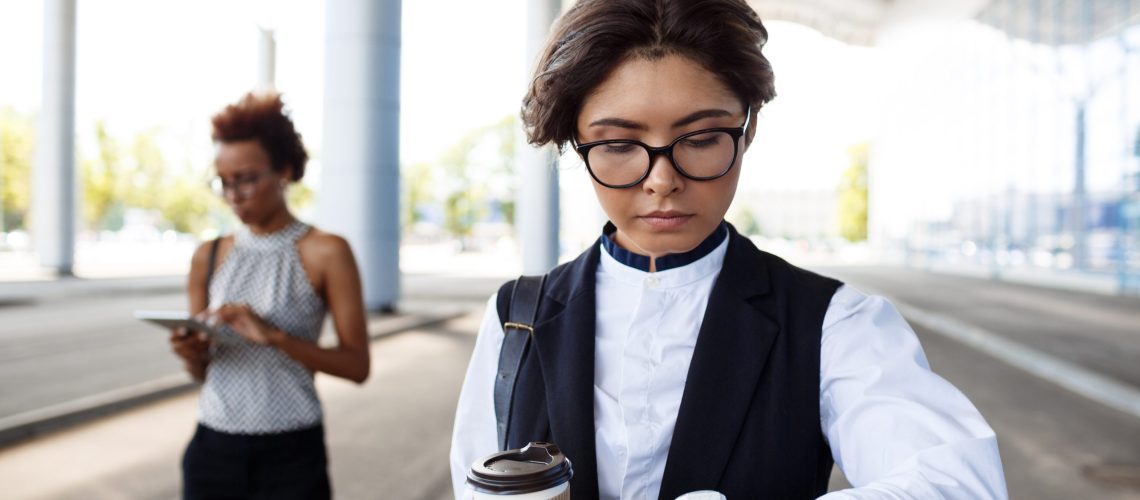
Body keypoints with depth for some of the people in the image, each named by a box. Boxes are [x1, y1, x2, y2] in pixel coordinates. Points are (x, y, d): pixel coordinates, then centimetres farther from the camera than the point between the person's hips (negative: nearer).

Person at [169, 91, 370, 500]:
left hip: (290, 455, -3)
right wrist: (190, 354, -9)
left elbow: (357, 365, -12)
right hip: (213, 450, 4)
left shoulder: (326, 253, -8)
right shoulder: (209, 256, 5)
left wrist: (275, 336, -22)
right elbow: (203, 372, 12)